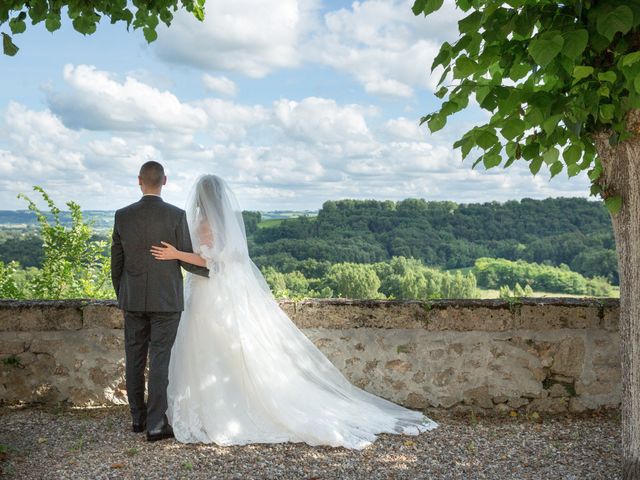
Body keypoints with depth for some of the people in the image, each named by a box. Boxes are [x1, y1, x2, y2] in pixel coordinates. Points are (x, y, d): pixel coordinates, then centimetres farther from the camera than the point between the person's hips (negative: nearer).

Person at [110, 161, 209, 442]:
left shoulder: (123, 215, 0)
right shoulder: (176, 215, -10)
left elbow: (116, 261, 6)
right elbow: (187, 259, -7)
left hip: (133, 300, 3)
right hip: (166, 301, -3)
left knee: (134, 359, 13)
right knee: (159, 361, 0)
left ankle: (138, 418, 25)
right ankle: (155, 425, 3)